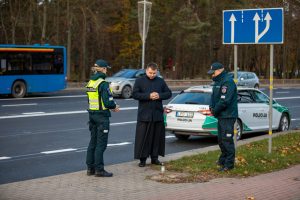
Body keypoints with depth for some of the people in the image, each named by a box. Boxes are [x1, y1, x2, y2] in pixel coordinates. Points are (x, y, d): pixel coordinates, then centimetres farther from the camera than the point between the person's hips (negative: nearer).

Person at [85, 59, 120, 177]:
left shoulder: (90, 83, 9)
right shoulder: (103, 84, -16)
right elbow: (108, 102, -21)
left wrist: (112, 107, 12)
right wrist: (114, 106, 1)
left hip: (92, 114, 8)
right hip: (102, 116, -8)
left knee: (93, 142, 14)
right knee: (101, 143, -2)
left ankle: (90, 168, 18)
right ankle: (99, 169, 1)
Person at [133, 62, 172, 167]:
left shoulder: (161, 81, 10)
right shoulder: (140, 81, 1)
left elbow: (169, 93, 10)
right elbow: (135, 94, -7)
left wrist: (159, 96, -9)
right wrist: (148, 96, -17)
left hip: (158, 115, 3)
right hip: (144, 114, -3)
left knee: (157, 137, 7)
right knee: (143, 138, -4)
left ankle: (155, 157, 17)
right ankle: (142, 159, 2)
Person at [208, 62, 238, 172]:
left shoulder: (227, 82, -17)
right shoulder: (218, 81, 16)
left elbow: (224, 101, -24)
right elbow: (214, 96, 22)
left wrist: (215, 110, -13)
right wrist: (212, 107, 3)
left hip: (228, 116, -10)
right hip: (221, 116, 10)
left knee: (227, 139, -8)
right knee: (221, 139, 19)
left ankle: (229, 164, -4)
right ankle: (223, 160, 33)